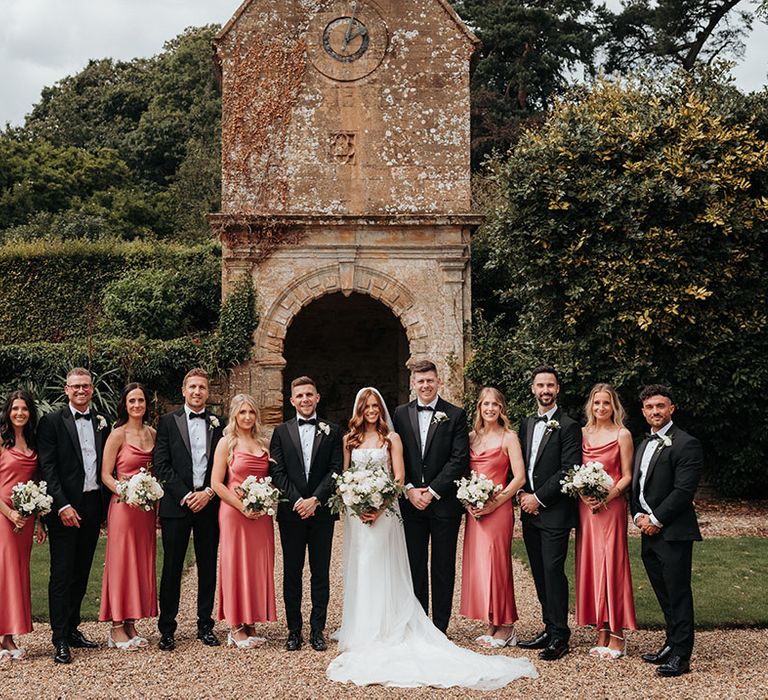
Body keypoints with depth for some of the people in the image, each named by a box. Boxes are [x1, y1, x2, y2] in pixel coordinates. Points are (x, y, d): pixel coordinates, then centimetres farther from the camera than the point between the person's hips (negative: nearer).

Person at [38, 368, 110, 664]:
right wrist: (62, 506, -17)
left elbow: (106, 467, 13)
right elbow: (47, 468, -9)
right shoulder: (52, 422, -3)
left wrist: (106, 506, 6)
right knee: (62, 574, -3)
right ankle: (60, 640, 0)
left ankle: (72, 629, 22)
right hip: (65, 508, -5)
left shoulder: (102, 423, 12)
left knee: (81, 573, 12)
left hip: (93, 506, 5)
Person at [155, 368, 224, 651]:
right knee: (172, 568, 2)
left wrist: (208, 493, -9)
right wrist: (185, 496, -11)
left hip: (209, 503, 2)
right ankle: (167, 629, 9)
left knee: (208, 567, 8)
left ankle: (205, 625, 18)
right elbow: (161, 465, -3)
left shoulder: (218, 423, 9)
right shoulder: (168, 421, 3)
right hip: (176, 505, -2)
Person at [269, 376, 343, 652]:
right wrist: (297, 501, -13)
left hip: (321, 512, 0)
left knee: (320, 573, 4)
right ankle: (294, 630, 11)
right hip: (291, 512, 0)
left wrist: (315, 499, -14)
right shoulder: (281, 432, 7)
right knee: (291, 573, 4)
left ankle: (318, 630, 11)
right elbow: (277, 472, -1)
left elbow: (336, 470, -2)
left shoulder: (332, 431, 6)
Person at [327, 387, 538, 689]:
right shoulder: (349, 440, 9)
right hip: (356, 513, 3)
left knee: (383, 571, -4)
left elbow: (399, 477, -3)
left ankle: (384, 630, 3)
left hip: (384, 512, -3)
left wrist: (381, 507, -14)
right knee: (360, 571, 5)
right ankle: (361, 631, 13)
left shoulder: (391, 438, 2)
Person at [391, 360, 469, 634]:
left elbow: (460, 459, -7)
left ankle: (440, 628, 12)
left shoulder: (455, 415, -1)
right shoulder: (401, 414, 7)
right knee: (414, 565, 7)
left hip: (444, 501, -2)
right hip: (411, 502, 2)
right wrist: (409, 490, -7)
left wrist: (432, 491, -12)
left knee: (443, 567, 5)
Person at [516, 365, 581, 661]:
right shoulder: (526, 424, 15)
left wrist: (538, 498, -13)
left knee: (553, 571, -8)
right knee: (540, 573, 11)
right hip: (529, 511, 7)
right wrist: (522, 494, 0)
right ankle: (549, 628, 19)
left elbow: (569, 471, -13)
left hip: (554, 512, -7)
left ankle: (559, 636, -1)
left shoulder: (569, 427, -7)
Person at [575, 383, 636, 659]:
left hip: (611, 506, -5)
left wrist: (607, 497, -17)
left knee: (611, 563, -5)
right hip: (585, 506, 5)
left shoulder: (622, 435, -2)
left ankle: (617, 637, 1)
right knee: (589, 564, 5)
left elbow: (627, 476, -3)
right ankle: (601, 633, 12)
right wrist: (583, 493, -5)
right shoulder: (583, 433, 11)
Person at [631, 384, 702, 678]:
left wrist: (656, 520, -15)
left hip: (673, 533, -8)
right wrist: (638, 516, 2)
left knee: (678, 593, -3)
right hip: (649, 532, 8)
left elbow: (684, 490, -16)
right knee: (664, 595, 15)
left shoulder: (686, 444, -10)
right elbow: (636, 486, 19)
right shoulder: (643, 445, 18)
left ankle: (681, 656, 2)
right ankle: (672, 644, 25)